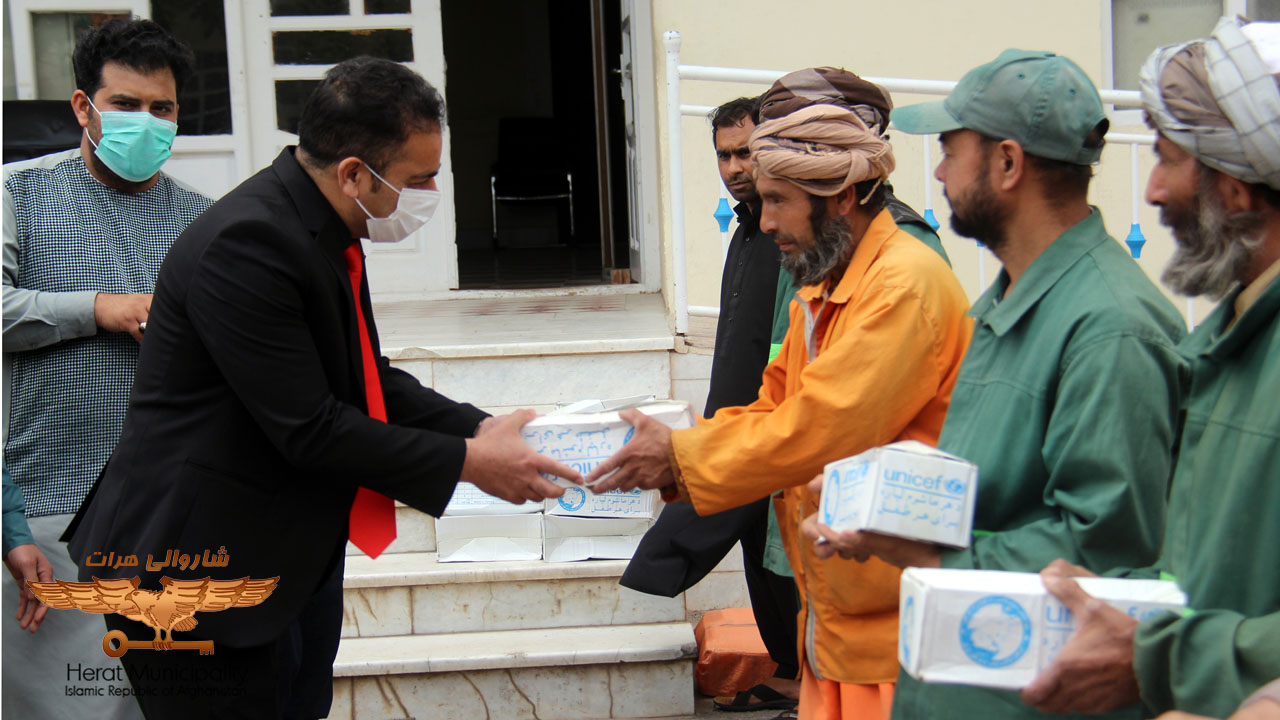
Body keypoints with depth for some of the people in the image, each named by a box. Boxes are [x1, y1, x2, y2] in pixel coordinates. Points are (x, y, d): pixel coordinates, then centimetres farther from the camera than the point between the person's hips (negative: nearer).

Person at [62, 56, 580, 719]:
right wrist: (468, 462, -15)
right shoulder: (247, 243, -25)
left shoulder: (323, 228, 5)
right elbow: (309, 429, -23)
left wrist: (479, 429, 2)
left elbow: (364, 379, 14)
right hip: (199, 569, -9)